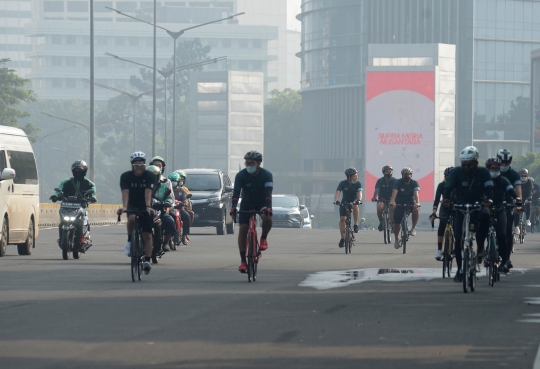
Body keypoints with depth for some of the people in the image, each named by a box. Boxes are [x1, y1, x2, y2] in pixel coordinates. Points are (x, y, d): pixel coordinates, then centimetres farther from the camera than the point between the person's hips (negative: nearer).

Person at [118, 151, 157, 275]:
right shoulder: (126, 176, -10)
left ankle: (147, 261, -2)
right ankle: (130, 241, -13)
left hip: (145, 207, 0)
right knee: (131, 218, -35)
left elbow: (148, 192, -25)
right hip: (132, 205, 0)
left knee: (147, 235, -6)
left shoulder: (150, 176, -12)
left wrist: (148, 207, -39)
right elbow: (125, 192, -22)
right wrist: (124, 206, -38)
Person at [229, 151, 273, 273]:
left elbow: (268, 193, -33)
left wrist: (267, 208, -50)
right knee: (243, 229, -14)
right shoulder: (241, 175, -19)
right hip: (247, 204, 1)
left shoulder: (267, 175, -21)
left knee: (267, 219, -34)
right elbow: (236, 193, -27)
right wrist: (233, 208, -43)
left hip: (262, 203, -1)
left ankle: (263, 239, -4)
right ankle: (243, 261, -10)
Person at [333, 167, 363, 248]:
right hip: (344, 202, 1)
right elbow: (338, 192, -25)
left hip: (354, 202, 0)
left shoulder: (358, 184, -13)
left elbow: (360, 193, -28)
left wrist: (359, 200, -50)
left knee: (356, 206, -36)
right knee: (342, 219, -16)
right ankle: (342, 238, -5)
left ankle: (356, 225, -22)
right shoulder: (343, 183, -13)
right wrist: (336, 200, -45)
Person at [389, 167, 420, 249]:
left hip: (410, 202, 0)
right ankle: (397, 239, 22)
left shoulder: (414, 183, -14)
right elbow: (394, 192, -32)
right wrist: (392, 201, -51)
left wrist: (417, 202, -51)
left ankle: (413, 228, -17)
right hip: (399, 203, 0)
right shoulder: (398, 182, -15)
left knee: (416, 209, -35)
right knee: (397, 222, -5)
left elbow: (416, 193, -31)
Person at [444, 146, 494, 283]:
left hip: (478, 206, 0)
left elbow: (489, 187, -19)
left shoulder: (483, 172, -7)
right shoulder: (457, 172, -8)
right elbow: (448, 187, -19)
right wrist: (446, 199, -40)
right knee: (458, 241, -9)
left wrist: (489, 199, -41)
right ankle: (460, 270, 6)